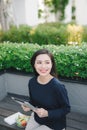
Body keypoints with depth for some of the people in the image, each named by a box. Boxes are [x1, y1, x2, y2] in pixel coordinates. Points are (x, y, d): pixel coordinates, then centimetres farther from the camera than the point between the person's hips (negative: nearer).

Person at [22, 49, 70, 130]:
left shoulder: (58, 86, -31)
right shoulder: (32, 82, -13)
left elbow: (66, 109, -18)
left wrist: (47, 113, -29)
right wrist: (28, 106, -15)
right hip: (36, 117, 5)